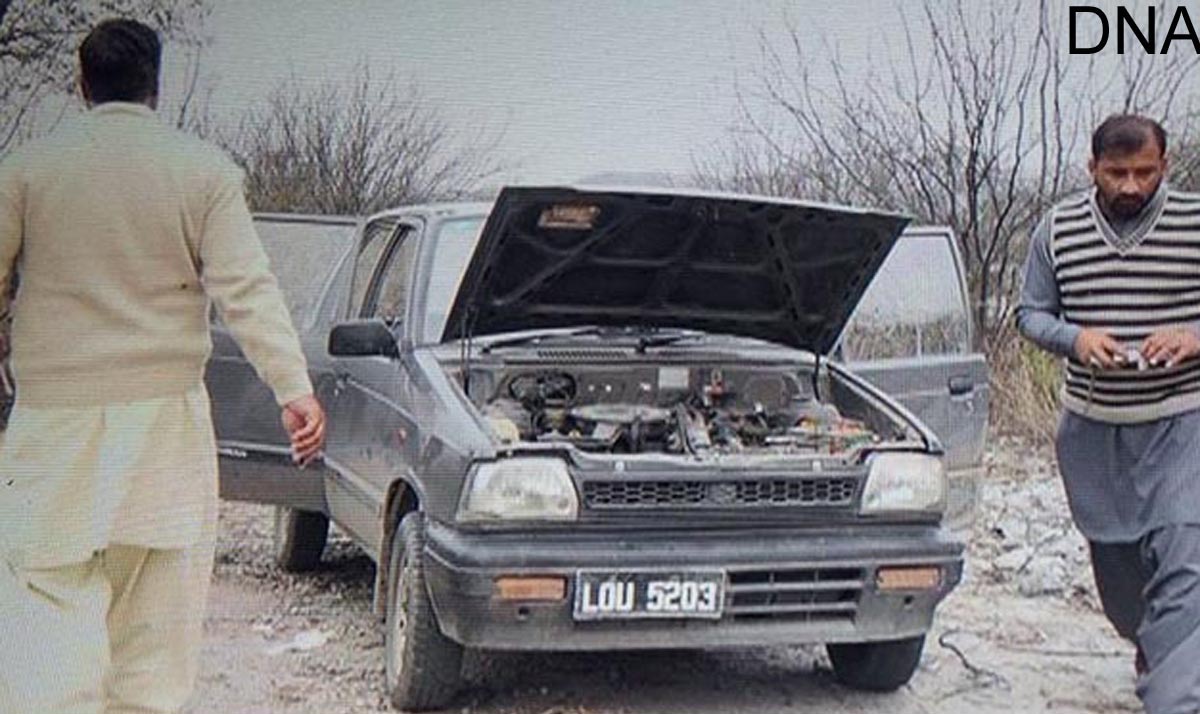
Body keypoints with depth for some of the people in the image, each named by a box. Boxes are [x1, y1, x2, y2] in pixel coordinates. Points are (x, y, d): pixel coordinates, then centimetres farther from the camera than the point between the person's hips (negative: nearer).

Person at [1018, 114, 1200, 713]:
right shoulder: (1057, 229, 2)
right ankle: (1152, 649, 42)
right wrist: (1075, 338, -12)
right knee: (1113, 559, 16)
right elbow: (1030, 314, 8)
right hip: (1092, 427, 3)